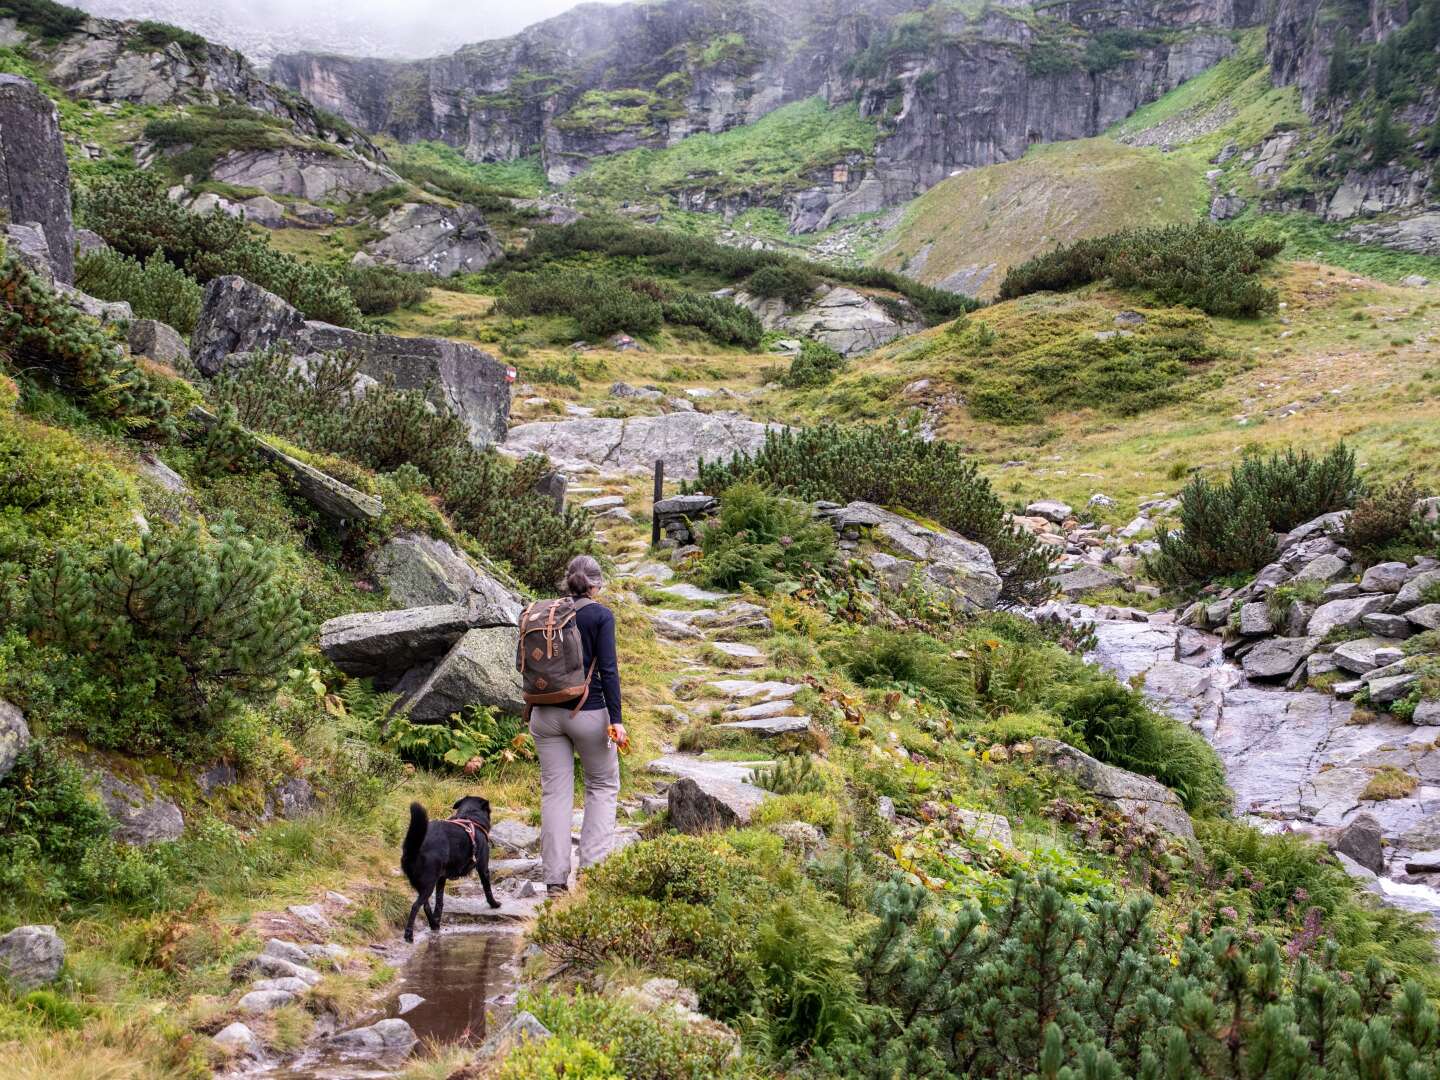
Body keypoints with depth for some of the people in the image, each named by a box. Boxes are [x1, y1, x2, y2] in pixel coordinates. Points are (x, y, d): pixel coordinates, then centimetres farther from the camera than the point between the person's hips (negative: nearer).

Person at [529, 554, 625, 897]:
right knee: (603, 786, 13)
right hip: (588, 713, -4)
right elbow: (608, 669, -13)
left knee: (555, 792, 7)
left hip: (546, 713, 4)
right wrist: (616, 719, -13)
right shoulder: (601, 615, -6)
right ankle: (593, 866, 6)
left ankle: (555, 878, 5)